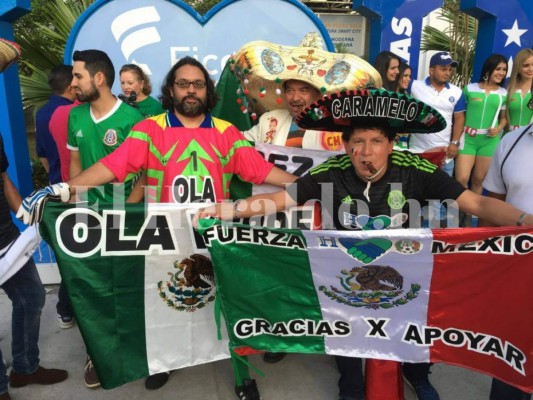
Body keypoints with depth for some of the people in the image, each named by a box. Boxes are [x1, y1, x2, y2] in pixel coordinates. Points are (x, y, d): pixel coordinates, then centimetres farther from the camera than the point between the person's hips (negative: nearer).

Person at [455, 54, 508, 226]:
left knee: (478, 180, 6)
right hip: (468, 138, -2)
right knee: (461, 179, -10)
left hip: (489, 140, 2)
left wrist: (499, 128, -7)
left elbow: (504, 117, 14)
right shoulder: (469, 89, 3)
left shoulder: (504, 93, 8)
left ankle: (468, 215, 20)